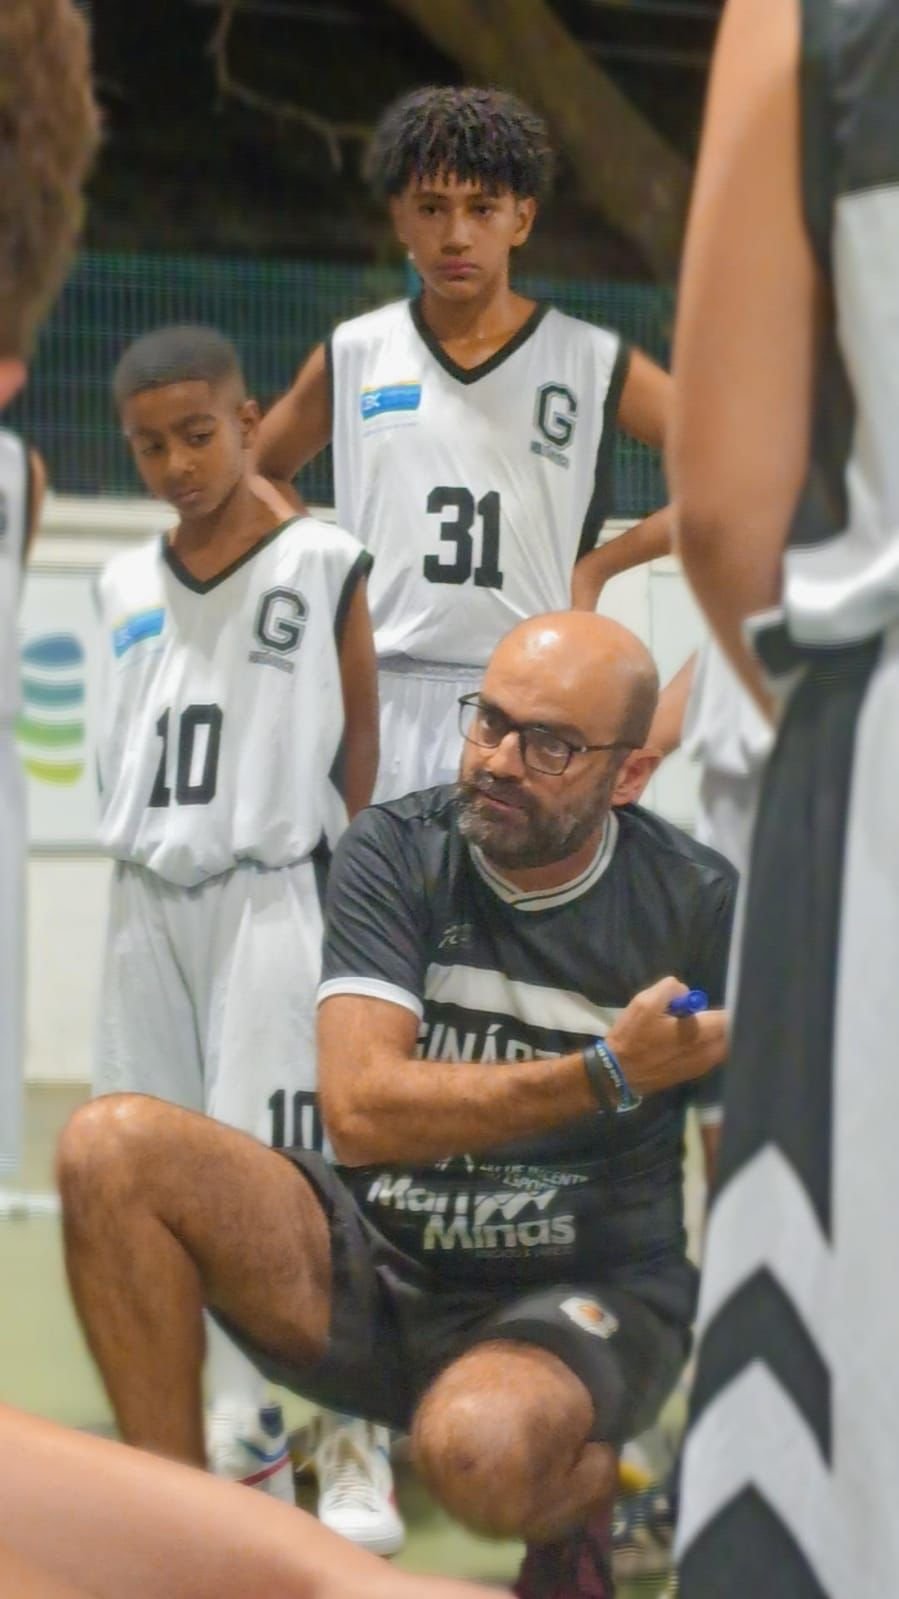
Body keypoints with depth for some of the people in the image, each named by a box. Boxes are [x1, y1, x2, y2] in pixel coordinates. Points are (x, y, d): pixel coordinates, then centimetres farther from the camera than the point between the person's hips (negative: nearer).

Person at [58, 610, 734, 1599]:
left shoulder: (698, 908, -8)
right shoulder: (395, 853, -5)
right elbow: (359, 1108, -18)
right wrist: (606, 1075, -25)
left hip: (586, 1300, -3)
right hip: (379, 1267, 3)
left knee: (479, 1446, -39)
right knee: (112, 1149, -20)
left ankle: (583, 1494, 1)